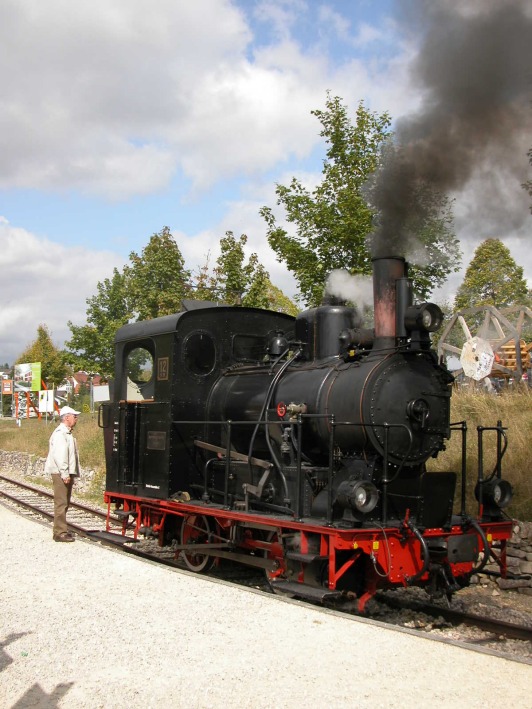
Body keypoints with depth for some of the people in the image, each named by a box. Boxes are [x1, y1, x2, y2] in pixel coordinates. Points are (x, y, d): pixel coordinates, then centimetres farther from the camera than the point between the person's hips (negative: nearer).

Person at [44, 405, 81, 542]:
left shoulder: (67, 433, 20)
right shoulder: (60, 433, -13)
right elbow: (59, 455, -21)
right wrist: (65, 474, -24)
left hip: (67, 473, 10)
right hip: (61, 473, -10)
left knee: (64, 503, 14)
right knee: (61, 503, -10)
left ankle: (60, 531, 22)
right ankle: (60, 533, -10)